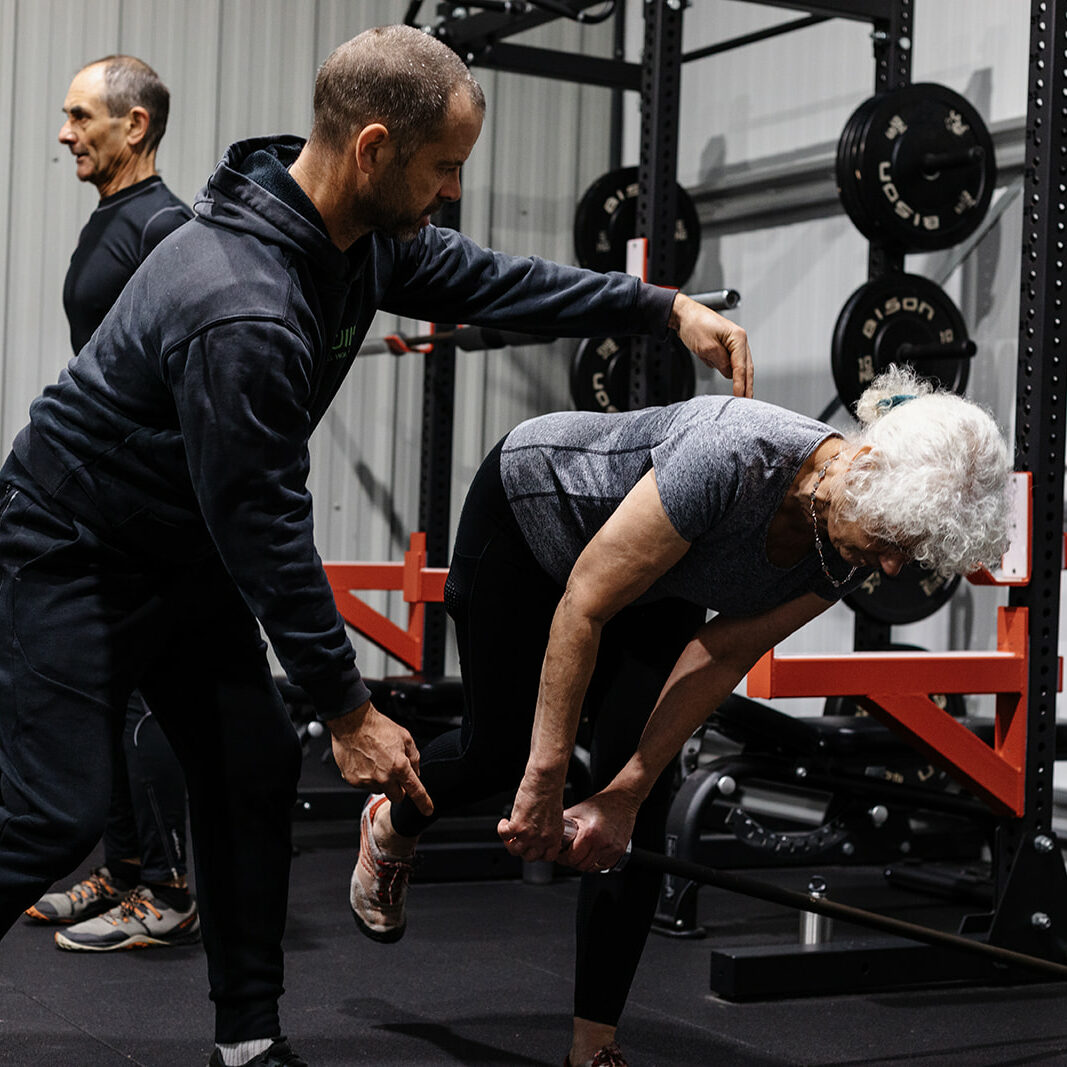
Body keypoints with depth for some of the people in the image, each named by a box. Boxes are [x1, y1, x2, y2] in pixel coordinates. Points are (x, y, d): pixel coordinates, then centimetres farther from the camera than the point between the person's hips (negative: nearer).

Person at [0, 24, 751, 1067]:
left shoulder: (360, 236, -5)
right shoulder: (242, 313, -35)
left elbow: (482, 279, 11)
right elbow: (265, 526, -29)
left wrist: (665, 307, 5)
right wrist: (349, 710, -21)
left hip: (190, 553, 9)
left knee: (254, 774, 6)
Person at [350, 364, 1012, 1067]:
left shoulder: (852, 546, -24)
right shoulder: (735, 457, -44)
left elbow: (723, 655, -15)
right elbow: (582, 607, -35)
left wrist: (625, 793, -17)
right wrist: (545, 784, -29)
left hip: (653, 587, 5)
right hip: (531, 512, -5)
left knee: (642, 818, -4)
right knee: (503, 746, 9)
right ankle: (390, 830, 43)